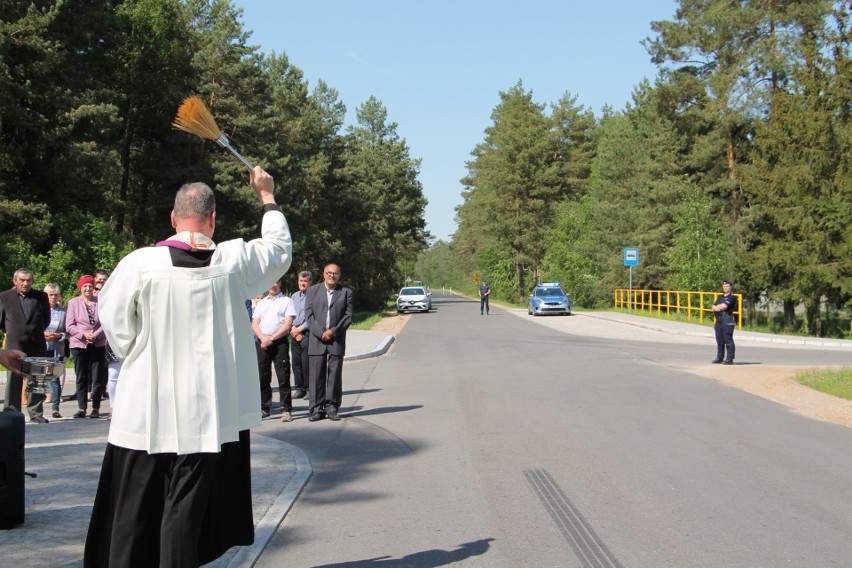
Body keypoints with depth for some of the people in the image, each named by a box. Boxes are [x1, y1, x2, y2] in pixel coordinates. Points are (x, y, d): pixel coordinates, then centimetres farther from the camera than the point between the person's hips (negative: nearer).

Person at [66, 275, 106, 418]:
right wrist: (83, 334, -14)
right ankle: (82, 408, 7)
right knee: (81, 377, 3)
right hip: (79, 344, 0)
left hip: (98, 344, 0)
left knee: (98, 377, 0)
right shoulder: (73, 302, 3)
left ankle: (96, 408, 5)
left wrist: (95, 335, -14)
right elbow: (69, 326, -1)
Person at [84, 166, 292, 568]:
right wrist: (267, 198, 26)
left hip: (144, 410, -1)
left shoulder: (140, 263, -12)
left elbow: (116, 328, -3)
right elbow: (279, 248, 13)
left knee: (134, 509, 10)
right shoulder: (234, 260, -7)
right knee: (185, 505, 8)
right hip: (206, 410, 1)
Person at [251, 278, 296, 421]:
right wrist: (263, 338, -7)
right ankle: (264, 408, 13)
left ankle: (286, 410, -4)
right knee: (262, 377, 5)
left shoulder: (286, 301, 5)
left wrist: (271, 339, -10)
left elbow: (288, 325, -5)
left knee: (283, 377, -7)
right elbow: (254, 324, 12)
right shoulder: (261, 303, 19)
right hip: (262, 343, 4)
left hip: (280, 343, -4)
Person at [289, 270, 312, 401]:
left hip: (307, 333, -6)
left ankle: (309, 389, 0)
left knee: (306, 363, -7)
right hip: (294, 334, 6)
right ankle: (299, 388, 12)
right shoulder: (294, 296, 17)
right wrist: (293, 330, 1)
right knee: (296, 362, 5)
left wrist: (299, 329, -8)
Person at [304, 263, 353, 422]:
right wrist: (320, 332, -10)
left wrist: (333, 331, -10)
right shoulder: (313, 290, 11)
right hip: (316, 340, 0)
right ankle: (317, 409, 3)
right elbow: (309, 315, 3)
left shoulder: (346, 292, 9)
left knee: (335, 374, 0)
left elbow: (348, 316, 2)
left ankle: (332, 408, 7)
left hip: (337, 340, 0)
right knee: (316, 375, -1)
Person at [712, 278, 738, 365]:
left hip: (728, 319, -8)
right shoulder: (720, 297, 22)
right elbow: (714, 307, 13)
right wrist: (719, 307, -8)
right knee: (719, 339, 11)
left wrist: (717, 306, 3)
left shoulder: (732, 297, -4)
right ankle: (720, 357, 19)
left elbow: (724, 306, -15)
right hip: (719, 319, 8)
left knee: (728, 340, -9)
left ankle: (729, 359, -8)